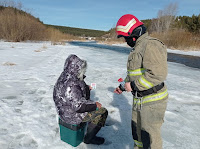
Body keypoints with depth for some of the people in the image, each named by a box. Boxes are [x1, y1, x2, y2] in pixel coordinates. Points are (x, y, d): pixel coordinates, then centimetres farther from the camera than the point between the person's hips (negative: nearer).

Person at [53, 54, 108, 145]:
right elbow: (79, 106, -31)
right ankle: (89, 138, 13)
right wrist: (94, 105, -18)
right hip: (73, 114, -10)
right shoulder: (71, 84, -34)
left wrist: (86, 88, 14)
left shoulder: (65, 77, -1)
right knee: (103, 112, -3)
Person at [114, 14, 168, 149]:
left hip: (152, 101, -10)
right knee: (137, 129, 24)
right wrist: (123, 87, 15)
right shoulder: (137, 48, 13)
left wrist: (134, 86, -23)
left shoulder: (151, 45, -20)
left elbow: (158, 74, -29)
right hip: (139, 99, 10)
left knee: (150, 135, 4)